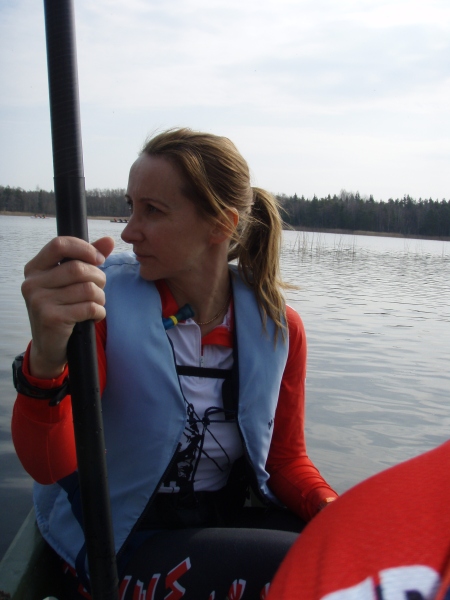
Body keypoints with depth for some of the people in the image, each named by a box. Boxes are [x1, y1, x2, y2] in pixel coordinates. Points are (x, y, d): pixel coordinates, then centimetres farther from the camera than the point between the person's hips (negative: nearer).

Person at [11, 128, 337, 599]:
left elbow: (286, 457, 5)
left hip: (228, 518, 4)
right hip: (117, 543, -3)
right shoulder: (106, 300, -14)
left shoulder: (278, 327, -5)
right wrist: (47, 362, -43)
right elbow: (49, 465, -22)